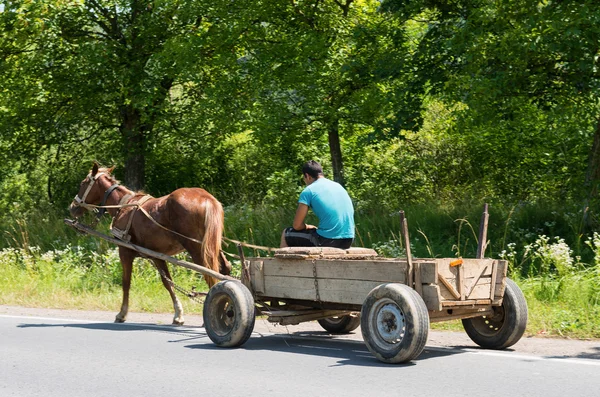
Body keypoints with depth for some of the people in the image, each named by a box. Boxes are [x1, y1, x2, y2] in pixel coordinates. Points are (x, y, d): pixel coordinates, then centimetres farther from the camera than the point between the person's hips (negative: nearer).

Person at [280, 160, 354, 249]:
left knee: (286, 235, 16)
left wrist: (307, 227, 17)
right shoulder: (338, 186, 17)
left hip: (328, 241, -7)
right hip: (348, 241, 7)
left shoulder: (308, 191, -3)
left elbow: (297, 225, -4)